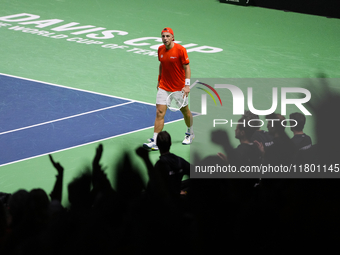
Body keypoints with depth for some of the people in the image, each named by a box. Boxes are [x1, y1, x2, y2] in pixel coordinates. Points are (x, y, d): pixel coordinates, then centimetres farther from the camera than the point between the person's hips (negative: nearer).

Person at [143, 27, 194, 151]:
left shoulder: (180, 49, -15)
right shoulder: (160, 49, 1)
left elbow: (187, 67, -12)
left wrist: (187, 85, -19)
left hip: (179, 87, -3)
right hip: (163, 87, 3)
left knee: (185, 111, 16)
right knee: (159, 113, -9)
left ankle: (190, 133, 42)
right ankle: (154, 141, -14)